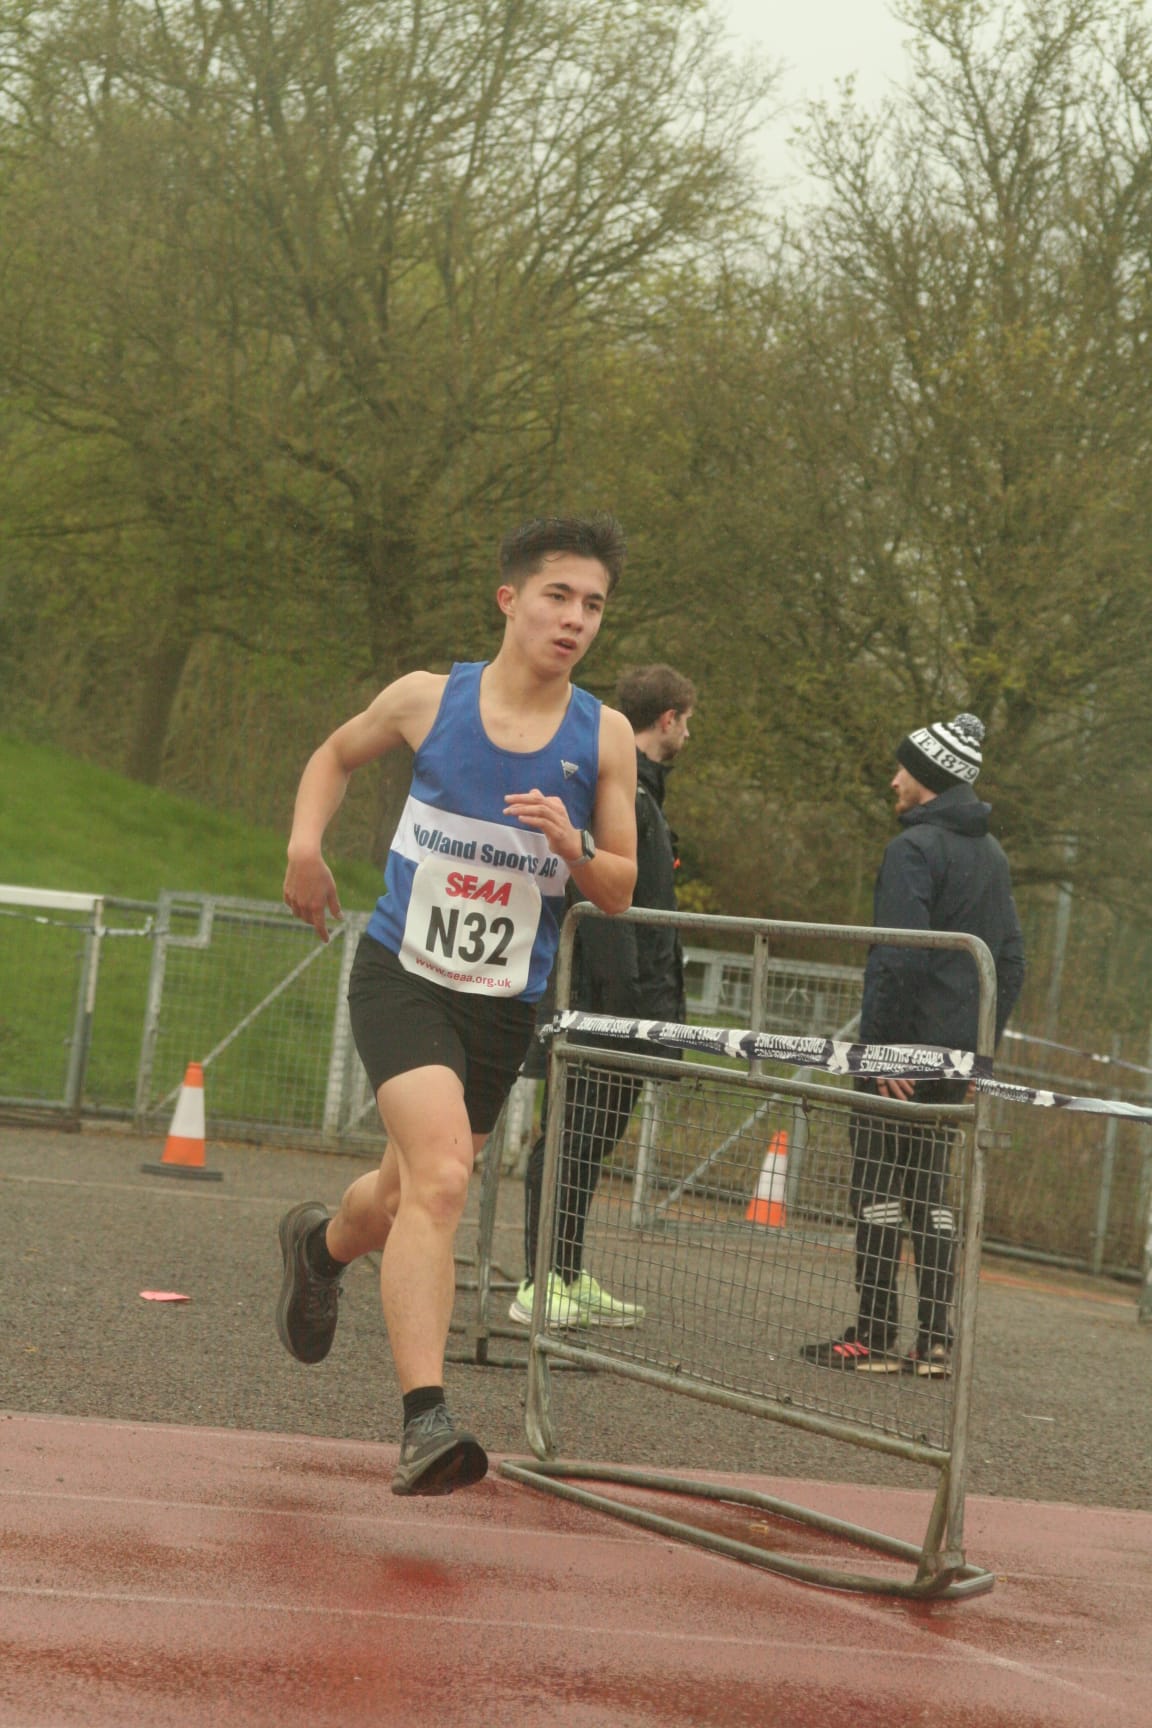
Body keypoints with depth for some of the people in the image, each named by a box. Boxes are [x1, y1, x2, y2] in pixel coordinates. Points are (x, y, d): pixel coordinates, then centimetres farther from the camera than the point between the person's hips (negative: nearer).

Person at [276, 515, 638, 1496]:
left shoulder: (605, 736, -1)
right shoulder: (427, 698, -4)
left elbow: (620, 893, 4)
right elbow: (336, 756, 17)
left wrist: (574, 848, -17)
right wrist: (306, 843, 0)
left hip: (505, 1005, 3)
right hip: (402, 975, -3)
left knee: (411, 1196, 18)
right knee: (441, 1176, -24)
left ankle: (322, 1243, 54)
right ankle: (425, 1420, -27)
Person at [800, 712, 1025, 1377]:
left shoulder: (916, 847, -12)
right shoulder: (993, 855, 15)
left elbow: (900, 956, -20)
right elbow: (1012, 961, 17)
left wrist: (881, 1043, -18)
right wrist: (979, 1044, 19)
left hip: (904, 1047, -8)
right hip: (957, 1053, 8)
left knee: (880, 1191, -4)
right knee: (933, 1194, 11)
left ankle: (875, 1338, -4)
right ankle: (935, 1342, 9)